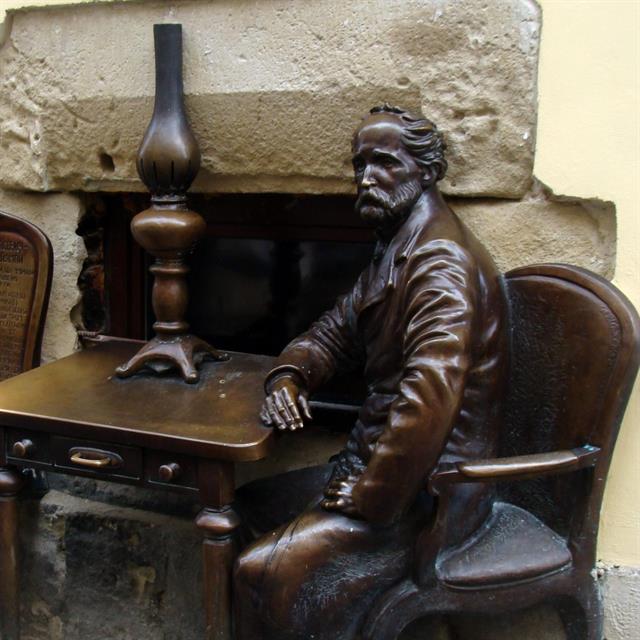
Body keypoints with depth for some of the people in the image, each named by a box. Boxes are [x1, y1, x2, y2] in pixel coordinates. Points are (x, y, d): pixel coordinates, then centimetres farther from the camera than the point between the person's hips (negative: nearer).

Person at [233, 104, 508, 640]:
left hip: (431, 489, -10)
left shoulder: (440, 262, -21)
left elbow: (428, 401, -32)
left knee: (266, 572, -19)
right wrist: (288, 376, -2)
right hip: (378, 459, 10)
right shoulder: (396, 250, 13)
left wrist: (371, 500, -22)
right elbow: (335, 331, 19)